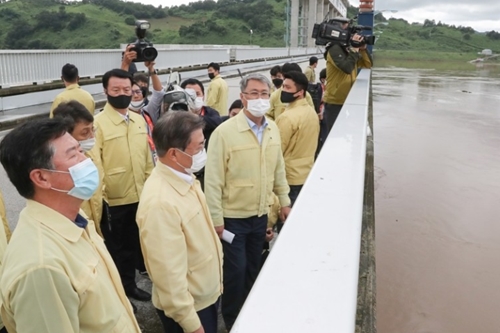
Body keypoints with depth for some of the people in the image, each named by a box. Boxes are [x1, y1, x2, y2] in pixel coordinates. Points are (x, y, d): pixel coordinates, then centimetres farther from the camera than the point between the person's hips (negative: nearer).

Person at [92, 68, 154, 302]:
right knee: (114, 248, 14)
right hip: (113, 200, -5)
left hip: (139, 196, 5)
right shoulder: (98, 123, -13)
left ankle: (129, 284, 39)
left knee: (132, 245, 20)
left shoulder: (139, 120, 5)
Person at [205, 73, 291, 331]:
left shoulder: (273, 129, 0)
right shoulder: (224, 132, -19)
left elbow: (279, 169, 10)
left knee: (252, 268, 20)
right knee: (235, 271, 8)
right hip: (233, 217, -5)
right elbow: (213, 179, -17)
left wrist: (284, 201, 10)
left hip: (260, 215, 5)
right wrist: (216, 218, -15)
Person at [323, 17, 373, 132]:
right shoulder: (335, 49, -13)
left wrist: (363, 49, -1)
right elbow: (347, 68, -28)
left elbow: (368, 64, 13)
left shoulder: (348, 49, 11)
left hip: (347, 101, 8)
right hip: (335, 102, -8)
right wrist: (354, 48, -19)